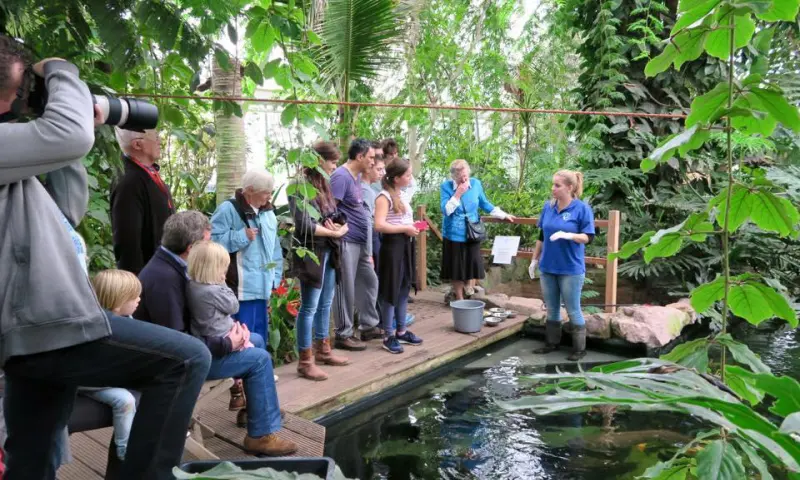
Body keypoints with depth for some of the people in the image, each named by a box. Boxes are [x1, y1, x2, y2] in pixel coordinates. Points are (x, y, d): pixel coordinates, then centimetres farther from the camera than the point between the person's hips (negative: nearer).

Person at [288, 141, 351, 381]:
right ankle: (305, 362, 7)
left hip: (329, 252, 8)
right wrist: (333, 232, -10)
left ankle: (323, 350, 30)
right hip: (311, 253, -8)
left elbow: (338, 217, 14)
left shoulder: (323, 185, 13)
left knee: (325, 304, 16)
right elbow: (304, 225, -21)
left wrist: (340, 228, -9)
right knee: (310, 307, -2)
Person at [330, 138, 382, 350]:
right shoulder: (341, 176, -15)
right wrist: (339, 232, -20)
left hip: (360, 242, 10)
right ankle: (343, 335, 10)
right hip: (346, 242, -10)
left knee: (370, 281, 16)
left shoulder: (356, 176, 14)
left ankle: (369, 326, 28)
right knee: (346, 289, -1)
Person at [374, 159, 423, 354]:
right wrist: (405, 229, -18)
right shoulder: (384, 197, -13)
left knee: (404, 288, 14)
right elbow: (379, 225, -24)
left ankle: (401, 331, 25)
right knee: (391, 290, -2)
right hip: (393, 245, -9)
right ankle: (388, 336, 6)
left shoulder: (401, 195, 14)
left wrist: (412, 226, 9)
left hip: (406, 245, 9)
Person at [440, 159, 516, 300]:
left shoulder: (476, 184, -2)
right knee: (456, 268, 5)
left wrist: (503, 215, 12)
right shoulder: (446, 186, -10)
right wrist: (458, 194, -23)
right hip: (454, 234, -3)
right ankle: (459, 299, 19)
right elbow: (446, 210, -17)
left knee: (470, 266, 8)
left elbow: (484, 204, 11)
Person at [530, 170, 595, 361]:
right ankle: (552, 343, 29)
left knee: (573, 310, 4)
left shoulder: (582, 208, -11)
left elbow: (588, 237, -12)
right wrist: (534, 260, 14)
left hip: (571, 269, -5)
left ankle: (579, 349, 17)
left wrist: (568, 235, -29)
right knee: (551, 308, 15)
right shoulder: (548, 206, 4)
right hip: (548, 267, 5)